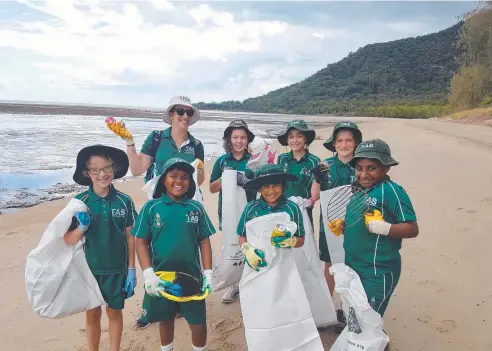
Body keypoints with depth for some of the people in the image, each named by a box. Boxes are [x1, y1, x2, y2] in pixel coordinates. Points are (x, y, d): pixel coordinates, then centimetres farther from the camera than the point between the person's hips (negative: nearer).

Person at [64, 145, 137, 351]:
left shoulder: (124, 201, -10)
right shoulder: (80, 202, -10)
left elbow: (130, 237, -3)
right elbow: (68, 240, -5)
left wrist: (132, 270, -2)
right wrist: (82, 227, -24)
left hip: (117, 269, 0)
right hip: (89, 269, 0)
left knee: (115, 312, 16)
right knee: (92, 314, 15)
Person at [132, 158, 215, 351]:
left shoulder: (196, 208, -1)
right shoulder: (151, 207, -5)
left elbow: (204, 241, 3)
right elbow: (141, 242, -4)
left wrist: (208, 273, -2)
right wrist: (148, 274, -12)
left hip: (192, 277, 1)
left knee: (198, 323, 8)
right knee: (165, 319, 19)